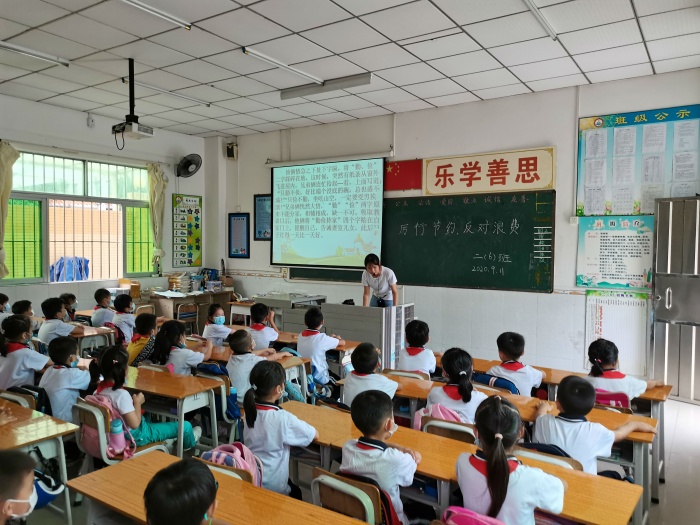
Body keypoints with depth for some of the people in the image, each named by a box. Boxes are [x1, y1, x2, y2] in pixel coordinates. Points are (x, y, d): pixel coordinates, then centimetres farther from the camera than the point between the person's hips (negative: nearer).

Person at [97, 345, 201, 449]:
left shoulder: (100, 389, -8)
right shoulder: (121, 394, -33)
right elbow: (135, 424, -27)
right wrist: (137, 402, -16)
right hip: (136, 436, -9)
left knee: (146, 416, 39)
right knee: (185, 426, 4)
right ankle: (188, 443, 36)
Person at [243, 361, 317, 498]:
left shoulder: (250, 410, -7)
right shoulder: (282, 418, -25)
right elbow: (315, 435, -11)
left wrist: (294, 425, 4)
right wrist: (299, 425, 6)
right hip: (273, 488, -5)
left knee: (291, 485, 33)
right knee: (296, 493, 29)